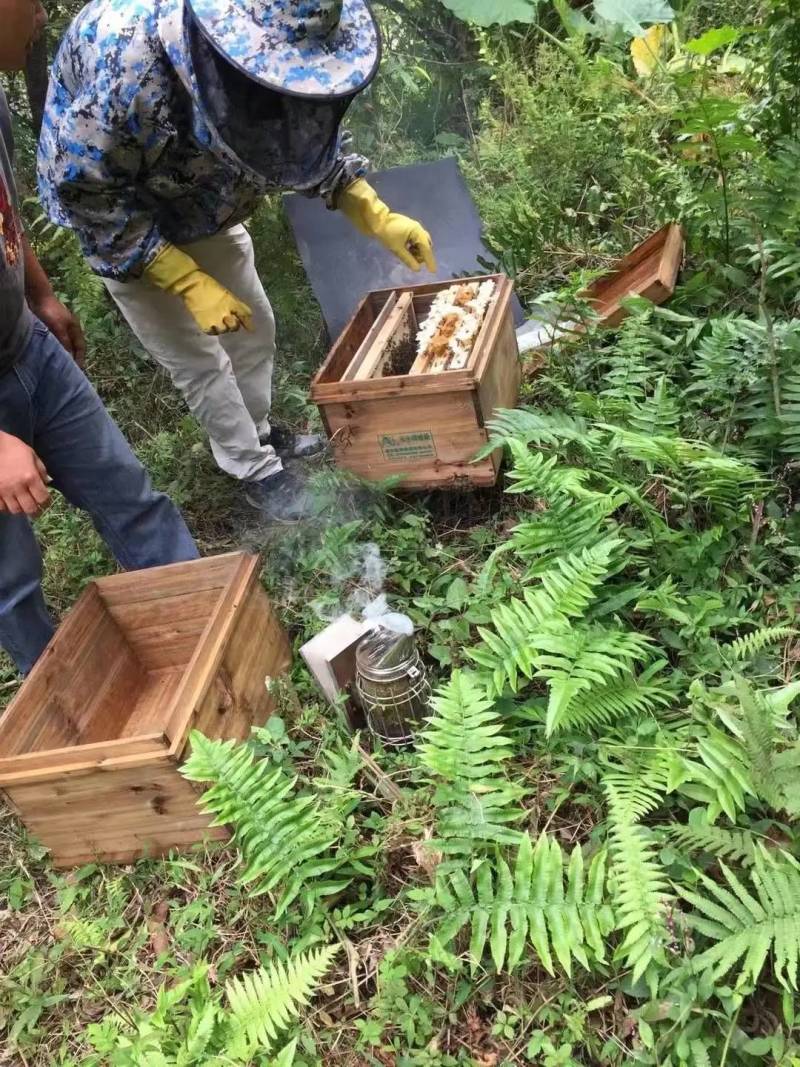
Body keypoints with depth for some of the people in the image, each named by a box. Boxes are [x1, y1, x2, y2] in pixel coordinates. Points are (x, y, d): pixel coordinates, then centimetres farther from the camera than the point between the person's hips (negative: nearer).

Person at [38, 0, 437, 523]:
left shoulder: (262, 50, -21)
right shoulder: (129, 69, -40)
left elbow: (317, 139, -5)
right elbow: (84, 192, -30)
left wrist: (378, 217, -18)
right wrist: (191, 282, -32)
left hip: (205, 211, 6)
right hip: (123, 221, -6)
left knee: (256, 329, 14)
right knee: (200, 360, -2)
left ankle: (260, 434, 37)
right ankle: (257, 471, 18)